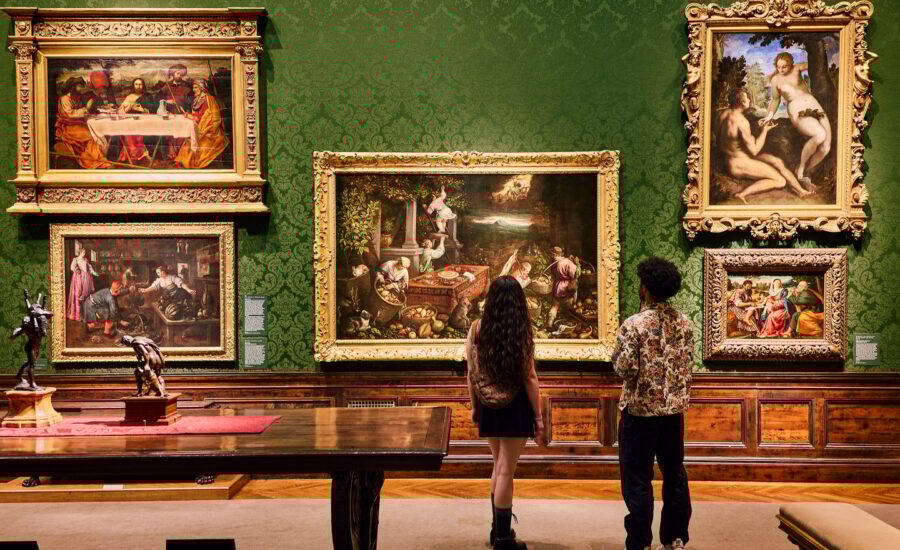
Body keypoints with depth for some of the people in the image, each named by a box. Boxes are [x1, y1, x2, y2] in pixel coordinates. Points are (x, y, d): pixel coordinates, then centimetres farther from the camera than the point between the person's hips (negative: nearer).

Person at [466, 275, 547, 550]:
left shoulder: (477, 328, -3)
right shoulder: (520, 332, -12)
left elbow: (470, 374, 1)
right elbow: (529, 379, -11)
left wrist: (474, 407, 14)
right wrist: (539, 419, -5)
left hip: (489, 407, 4)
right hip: (514, 408, -4)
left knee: (499, 466, 21)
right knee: (506, 471, 3)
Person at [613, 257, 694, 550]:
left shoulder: (634, 324, -15)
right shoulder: (684, 322, 3)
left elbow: (626, 369, -16)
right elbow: (687, 366, 8)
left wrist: (616, 355, 3)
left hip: (641, 410, -5)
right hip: (674, 408, 6)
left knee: (637, 478, 2)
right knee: (675, 473, 14)